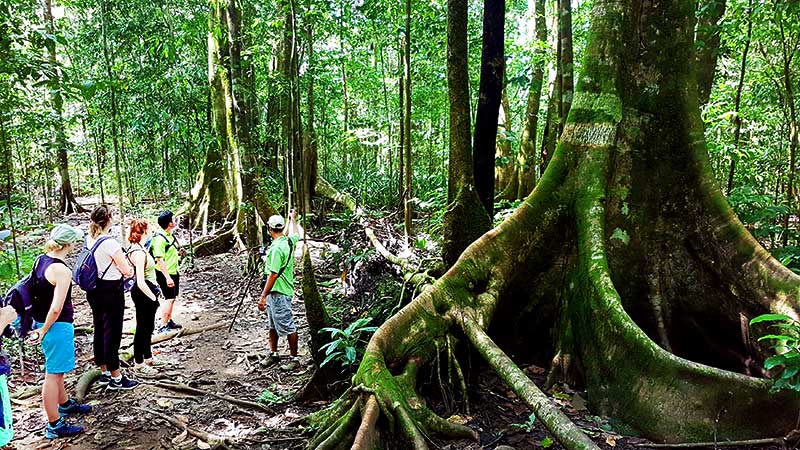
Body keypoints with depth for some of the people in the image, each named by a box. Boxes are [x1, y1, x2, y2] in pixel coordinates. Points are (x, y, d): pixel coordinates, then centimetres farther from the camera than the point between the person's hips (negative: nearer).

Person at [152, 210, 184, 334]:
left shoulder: (170, 235, 9)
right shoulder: (159, 239, -20)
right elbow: (160, 260, -24)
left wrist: (179, 252, 7)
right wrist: (167, 277, -26)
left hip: (174, 272, 9)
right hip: (165, 274, -9)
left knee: (172, 297, 16)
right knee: (169, 298, -9)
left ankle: (169, 321, 28)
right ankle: (163, 326, -3)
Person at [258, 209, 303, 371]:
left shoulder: (277, 248, -22)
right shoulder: (289, 241, 4)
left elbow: (273, 274, -25)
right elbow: (296, 234, 30)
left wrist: (263, 296, -22)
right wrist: (293, 219, 45)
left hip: (279, 293, -10)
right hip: (275, 293, 10)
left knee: (287, 327, -1)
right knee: (273, 325, 19)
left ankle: (294, 358, 8)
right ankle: (273, 354, 30)